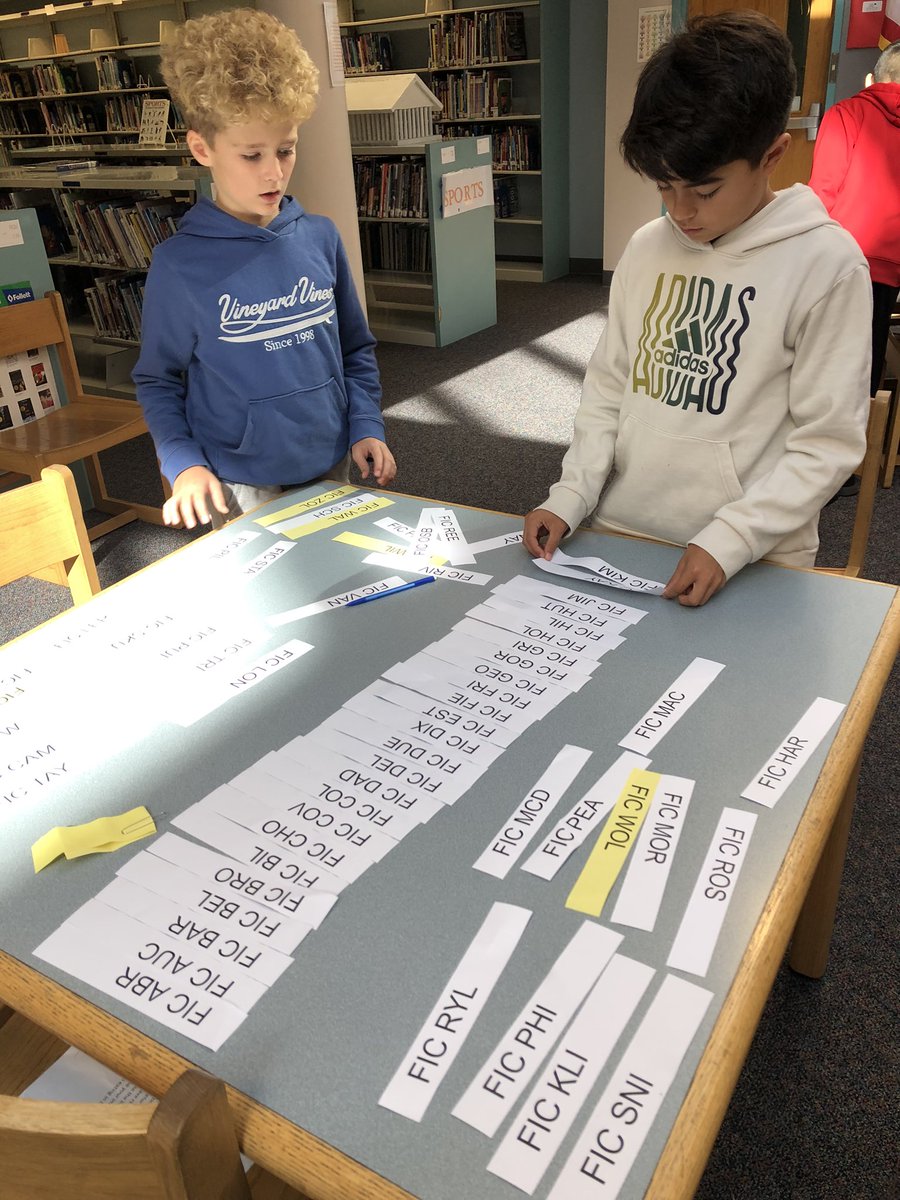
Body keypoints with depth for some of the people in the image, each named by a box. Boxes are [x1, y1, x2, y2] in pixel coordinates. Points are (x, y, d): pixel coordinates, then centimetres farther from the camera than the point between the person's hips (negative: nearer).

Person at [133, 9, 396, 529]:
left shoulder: (321, 237, -1)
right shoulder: (179, 263, -9)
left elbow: (356, 348, 9)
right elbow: (158, 379, -1)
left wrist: (365, 426, -2)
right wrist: (184, 464, -14)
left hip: (330, 468, 4)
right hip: (240, 490, -3)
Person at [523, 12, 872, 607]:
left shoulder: (827, 264, -10)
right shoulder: (648, 247, 3)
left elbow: (829, 442, -10)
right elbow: (609, 387, 9)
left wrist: (730, 541, -19)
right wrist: (570, 497, -3)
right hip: (618, 538, 4)